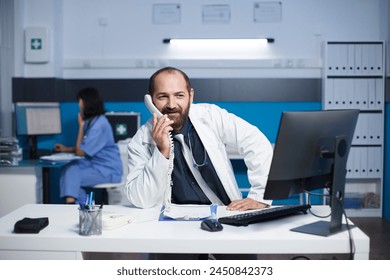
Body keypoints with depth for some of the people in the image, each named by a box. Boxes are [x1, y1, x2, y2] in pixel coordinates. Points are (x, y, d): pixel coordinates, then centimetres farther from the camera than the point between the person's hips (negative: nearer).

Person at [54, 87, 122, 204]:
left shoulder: (100, 124, -20)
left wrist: (81, 126, -11)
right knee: (68, 170, -10)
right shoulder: (90, 121, 9)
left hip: (108, 171, -9)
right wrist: (66, 149, 11)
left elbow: (80, 152, -17)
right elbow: (85, 148, 21)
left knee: (72, 175, -20)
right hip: (95, 164, 9)